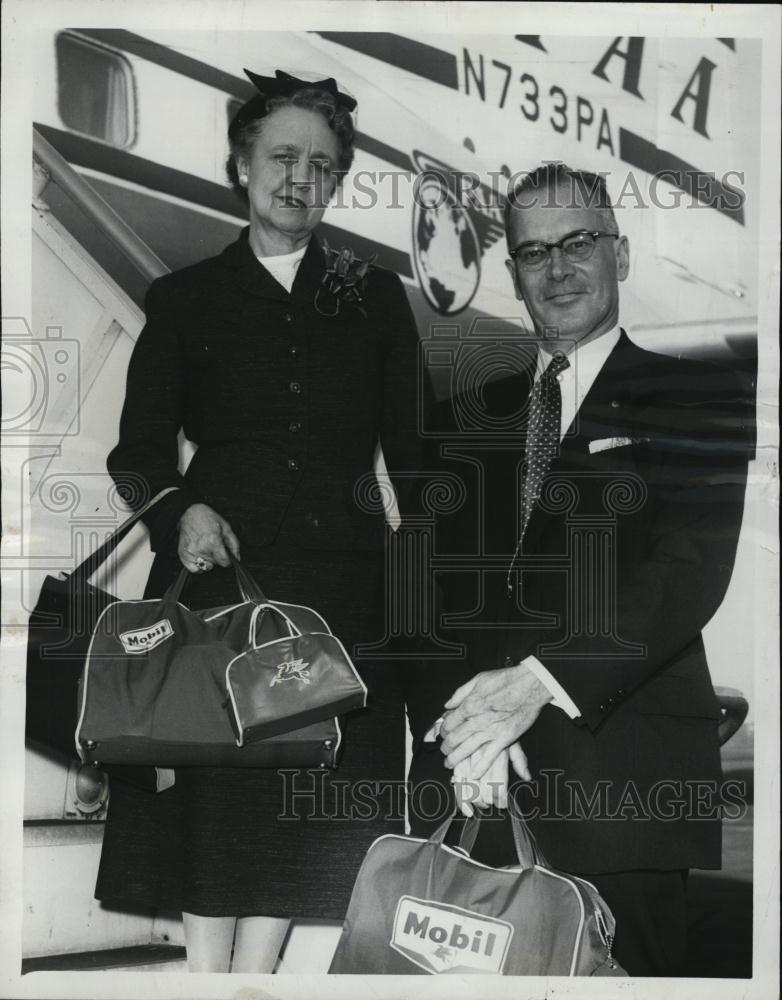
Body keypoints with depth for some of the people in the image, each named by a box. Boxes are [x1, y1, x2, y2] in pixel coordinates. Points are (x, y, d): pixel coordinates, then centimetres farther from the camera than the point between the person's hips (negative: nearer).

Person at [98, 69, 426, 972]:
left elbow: (408, 452, 9)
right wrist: (183, 509, -15)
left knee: (310, 795, 1)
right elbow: (139, 449, 5)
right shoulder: (184, 299, 8)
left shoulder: (375, 299, 11)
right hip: (219, 569, -1)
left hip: (341, 583, 1)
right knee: (213, 787, -2)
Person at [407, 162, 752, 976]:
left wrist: (540, 679, -21)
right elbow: (436, 587, 7)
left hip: (622, 773, -3)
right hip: (470, 784, 4)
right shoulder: (468, 416, 17)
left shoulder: (697, 401, 4)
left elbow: (692, 567, -10)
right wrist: (469, 718, -11)